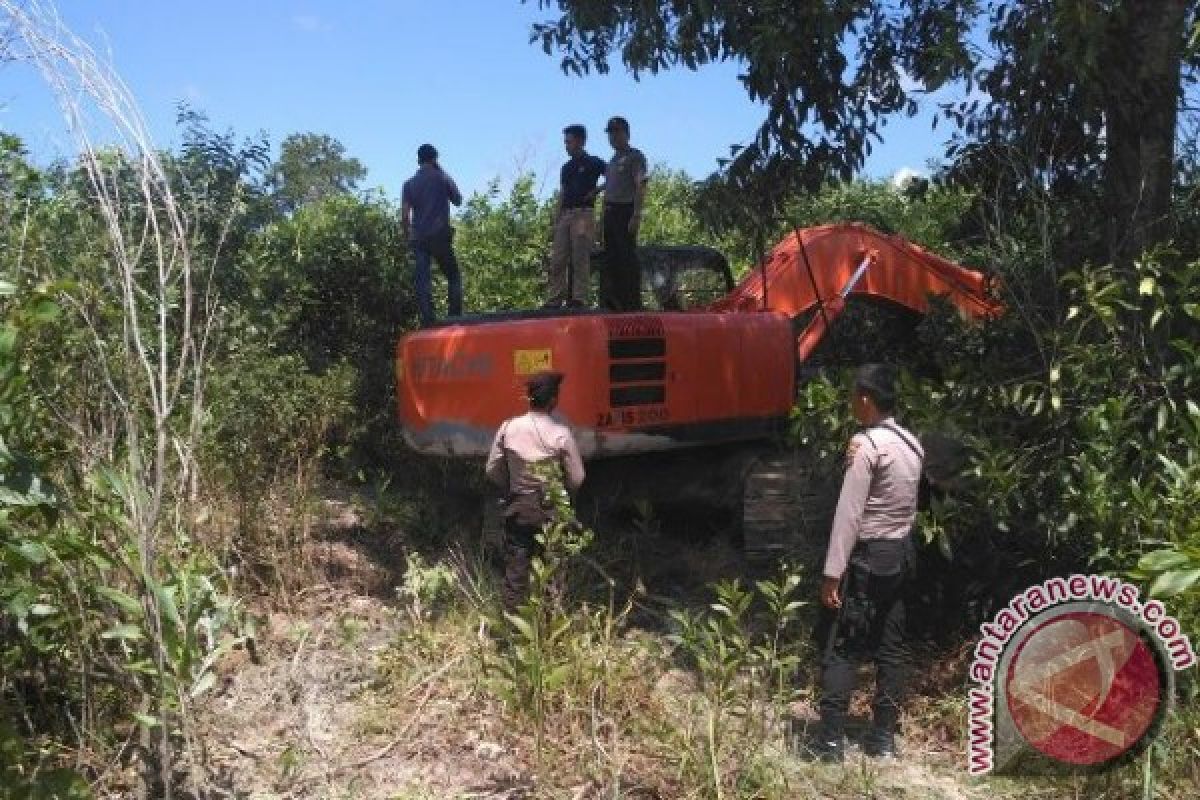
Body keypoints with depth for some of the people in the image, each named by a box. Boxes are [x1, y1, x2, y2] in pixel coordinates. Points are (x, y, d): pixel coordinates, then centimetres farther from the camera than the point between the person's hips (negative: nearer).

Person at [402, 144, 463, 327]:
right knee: (453, 276, 9)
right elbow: (458, 200, 17)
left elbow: (404, 214, 1)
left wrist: (409, 234, 14)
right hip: (440, 235, -2)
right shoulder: (442, 178, 3)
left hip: (419, 238, 2)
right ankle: (455, 317, -3)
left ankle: (427, 322, -11)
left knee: (422, 280, -2)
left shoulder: (409, 183, 8)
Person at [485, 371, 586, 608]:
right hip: (550, 509, -2)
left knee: (515, 568, 10)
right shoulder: (561, 434, -15)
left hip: (517, 507, 2)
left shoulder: (508, 428, -8)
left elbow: (492, 471, -1)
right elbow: (576, 479, -10)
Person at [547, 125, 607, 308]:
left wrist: (596, 191, -8)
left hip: (584, 214, -6)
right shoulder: (566, 167, 20)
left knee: (580, 259, -9)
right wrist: (556, 221, 12)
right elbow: (561, 196, 19)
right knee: (557, 260, 0)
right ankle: (554, 300, 0)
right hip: (565, 215, 6)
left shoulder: (594, 163, 2)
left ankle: (579, 299, -8)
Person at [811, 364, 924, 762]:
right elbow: (903, 501, 13)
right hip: (901, 551, 8)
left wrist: (833, 573, -18)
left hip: (868, 555, -8)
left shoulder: (867, 444, -18)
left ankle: (830, 741, 0)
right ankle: (884, 737, 18)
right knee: (890, 646, 11)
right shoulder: (911, 443, 7)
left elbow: (849, 512, -20)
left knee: (839, 646, -1)